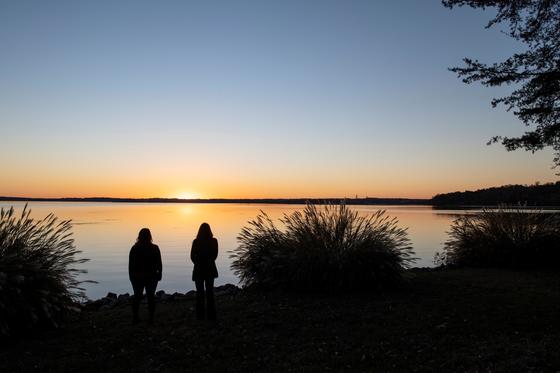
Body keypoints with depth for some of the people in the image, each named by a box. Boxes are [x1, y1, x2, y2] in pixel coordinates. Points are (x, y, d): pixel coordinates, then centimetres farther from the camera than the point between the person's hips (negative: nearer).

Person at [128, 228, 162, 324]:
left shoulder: (134, 248, -6)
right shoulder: (154, 248, -8)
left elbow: (130, 265, -1)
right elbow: (159, 264, -4)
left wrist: (131, 276, 9)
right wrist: (159, 275, 6)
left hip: (137, 277, 1)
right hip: (151, 277, -1)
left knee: (137, 296, 13)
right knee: (151, 296, 8)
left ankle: (135, 317, 16)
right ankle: (151, 318, 9)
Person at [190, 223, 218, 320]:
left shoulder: (196, 242, -8)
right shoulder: (213, 241, -6)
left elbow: (192, 256, -4)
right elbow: (215, 255, 2)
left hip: (199, 270, -1)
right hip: (210, 269, 1)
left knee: (200, 293, 7)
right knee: (210, 292, 9)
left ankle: (200, 316, 7)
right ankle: (211, 315, 9)